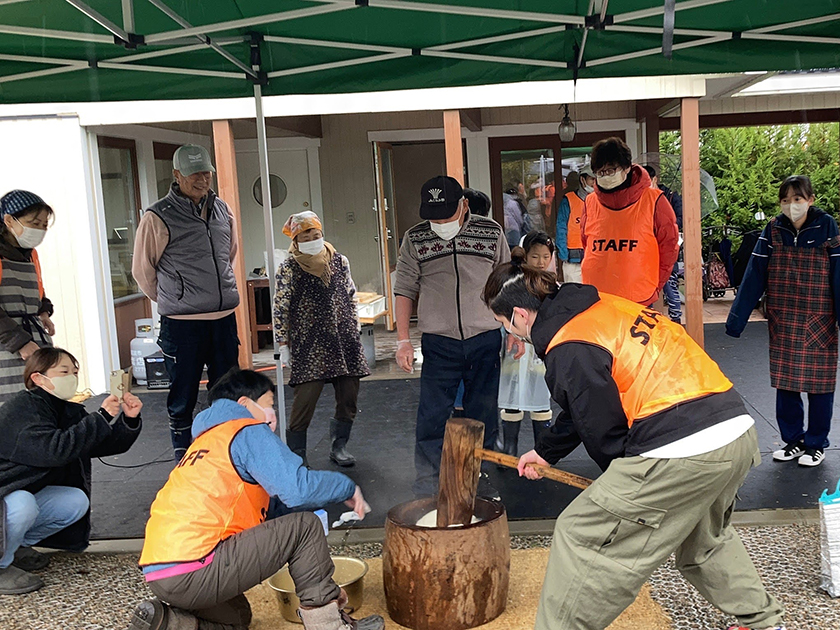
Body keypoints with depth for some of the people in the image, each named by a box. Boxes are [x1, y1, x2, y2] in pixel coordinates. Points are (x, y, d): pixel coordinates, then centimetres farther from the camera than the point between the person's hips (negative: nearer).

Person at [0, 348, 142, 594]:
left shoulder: (69, 412, 2)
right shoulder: (20, 408, -23)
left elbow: (108, 445, 1)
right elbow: (54, 449, -38)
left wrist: (129, 419, -18)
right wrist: (102, 417, -37)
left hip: (27, 493, 9)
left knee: (77, 501, -5)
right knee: (22, 505, -35)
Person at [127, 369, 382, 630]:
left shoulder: (207, 439, 24)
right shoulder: (248, 432, -3)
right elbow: (299, 489, -17)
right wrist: (348, 488, 1)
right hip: (190, 570, -10)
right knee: (305, 525, -2)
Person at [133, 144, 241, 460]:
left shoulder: (222, 210, 8)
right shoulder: (158, 217, -8)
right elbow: (142, 270, 1)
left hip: (224, 318, 5)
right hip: (182, 324, -5)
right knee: (183, 400, 5)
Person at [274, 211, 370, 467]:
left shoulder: (340, 261, 8)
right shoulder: (289, 268, -3)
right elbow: (280, 309, -1)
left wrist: (354, 327, 16)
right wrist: (283, 343, -3)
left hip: (344, 340, 4)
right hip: (309, 344, -4)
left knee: (349, 395, 5)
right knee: (305, 398, -10)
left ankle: (339, 446, 25)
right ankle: (296, 455, 6)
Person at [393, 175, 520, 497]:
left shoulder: (491, 232, 2)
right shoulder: (415, 239, 0)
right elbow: (405, 290, 3)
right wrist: (403, 340, -3)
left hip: (485, 340, 1)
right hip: (438, 343, -1)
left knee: (483, 418, 10)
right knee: (431, 421, -2)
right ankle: (426, 494, 8)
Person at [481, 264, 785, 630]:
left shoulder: (569, 352, -12)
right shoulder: (603, 306, 17)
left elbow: (603, 434, -7)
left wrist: (626, 488, 13)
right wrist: (547, 452, 37)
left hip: (683, 454, -10)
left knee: (581, 537, 4)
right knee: (703, 536, 36)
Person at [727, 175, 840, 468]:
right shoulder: (773, 230, -1)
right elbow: (754, 276, -4)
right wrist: (737, 318, -9)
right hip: (782, 323, 2)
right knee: (785, 383, 9)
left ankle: (816, 444, 21)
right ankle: (793, 440, 23)